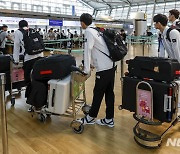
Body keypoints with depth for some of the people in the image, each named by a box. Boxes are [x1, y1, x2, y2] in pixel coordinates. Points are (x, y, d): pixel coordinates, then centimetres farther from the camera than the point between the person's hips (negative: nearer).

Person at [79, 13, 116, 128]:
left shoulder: (88, 32, -8)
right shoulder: (94, 31, 18)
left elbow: (88, 50, -15)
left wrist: (87, 70, -13)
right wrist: (87, 64, 32)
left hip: (103, 68, -8)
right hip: (111, 66, 8)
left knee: (98, 93, 4)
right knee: (109, 93, 11)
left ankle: (91, 117, 19)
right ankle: (109, 119, 20)